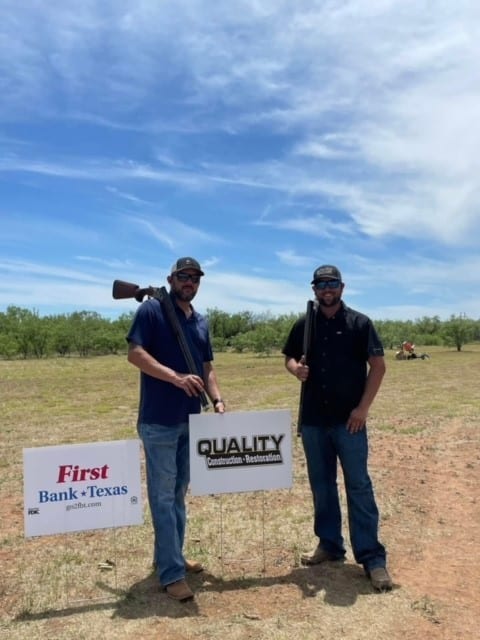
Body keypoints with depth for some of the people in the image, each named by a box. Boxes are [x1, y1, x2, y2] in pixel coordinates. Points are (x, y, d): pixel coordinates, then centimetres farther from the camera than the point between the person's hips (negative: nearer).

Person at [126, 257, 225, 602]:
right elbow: (135, 353, -16)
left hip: (191, 419, 7)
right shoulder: (151, 309, -7)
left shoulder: (201, 322, 13)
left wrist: (218, 399, 0)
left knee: (179, 492, 17)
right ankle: (172, 573, 9)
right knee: (163, 495, 1)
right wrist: (175, 377, -27)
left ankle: (171, 557, 32)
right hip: (159, 420, -7)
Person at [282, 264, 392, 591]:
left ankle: (372, 558, 10)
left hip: (349, 420, -4)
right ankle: (330, 544, 29)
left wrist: (363, 407, -11)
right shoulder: (303, 326, 7)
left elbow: (378, 365, -4)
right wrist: (296, 367, -10)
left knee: (359, 486, 1)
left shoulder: (360, 323, -3)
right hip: (313, 420, 4)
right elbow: (289, 358, 15)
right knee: (321, 485, 14)